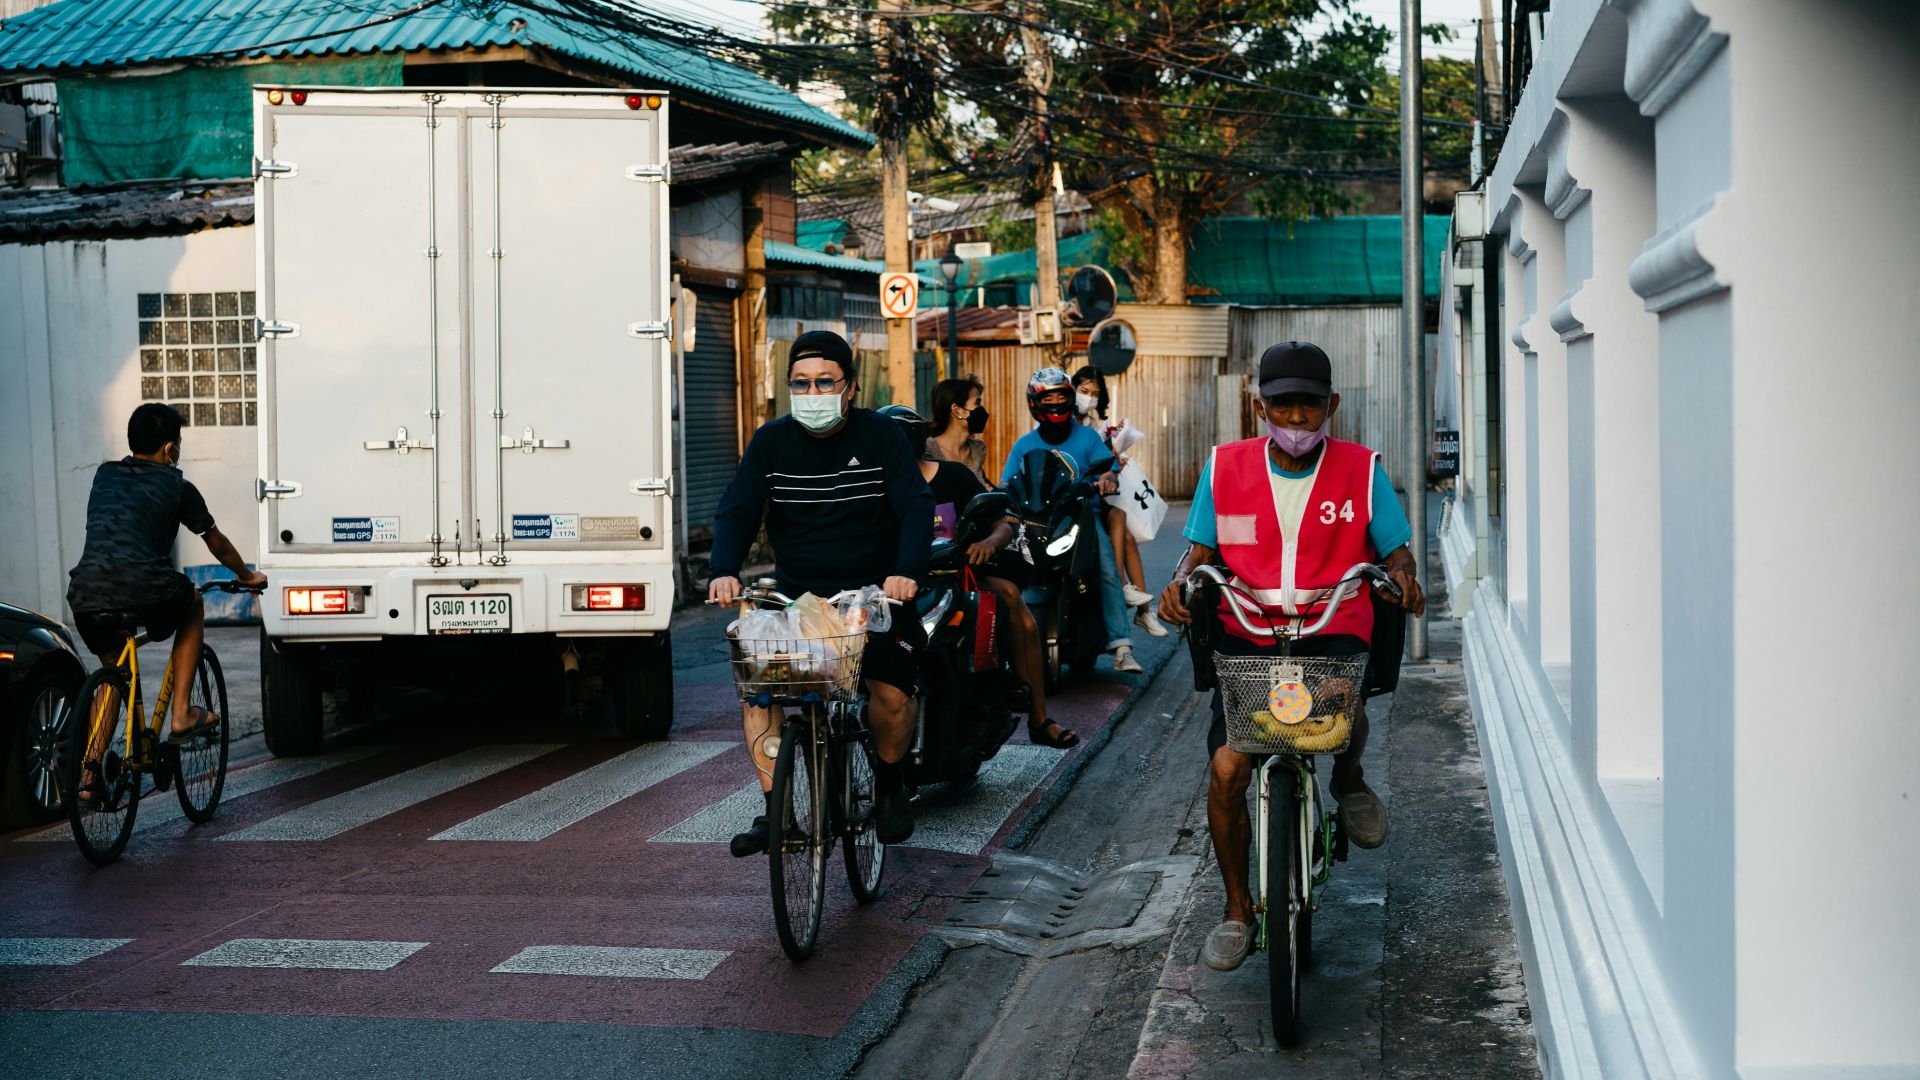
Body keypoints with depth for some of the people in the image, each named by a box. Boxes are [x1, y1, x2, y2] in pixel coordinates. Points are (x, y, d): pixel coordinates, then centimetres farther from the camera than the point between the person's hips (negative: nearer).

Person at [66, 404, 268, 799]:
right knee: (192, 604, 29)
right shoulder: (176, 485, 14)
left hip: (85, 596, 4)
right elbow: (217, 544, 27)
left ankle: (91, 770, 18)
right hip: (144, 593, -4)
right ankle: (182, 713, 21)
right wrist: (248, 577, 46)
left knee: (112, 667, 29)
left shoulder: (104, 476, 24)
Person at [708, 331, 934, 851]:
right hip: (795, 593, 2)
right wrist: (724, 571, -21)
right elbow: (736, 510, -1)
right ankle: (775, 807, -7)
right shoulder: (771, 441, 4)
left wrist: (907, 571, -28)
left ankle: (889, 782, 11)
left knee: (892, 690, -20)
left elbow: (917, 507, -9)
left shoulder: (881, 436, -1)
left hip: (874, 590, -2)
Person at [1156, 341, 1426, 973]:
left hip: (1334, 631, -1)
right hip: (1248, 636, 1)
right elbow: (1202, 550, 14)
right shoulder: (1225, 469, 8)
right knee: (1226, 767, -13)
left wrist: (1402, 578, -13)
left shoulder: (1361, 471, 6)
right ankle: (1238, 909, 8)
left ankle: (1348, 779, 8)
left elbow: (1395, 549, 10)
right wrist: (1182, 582, -8)